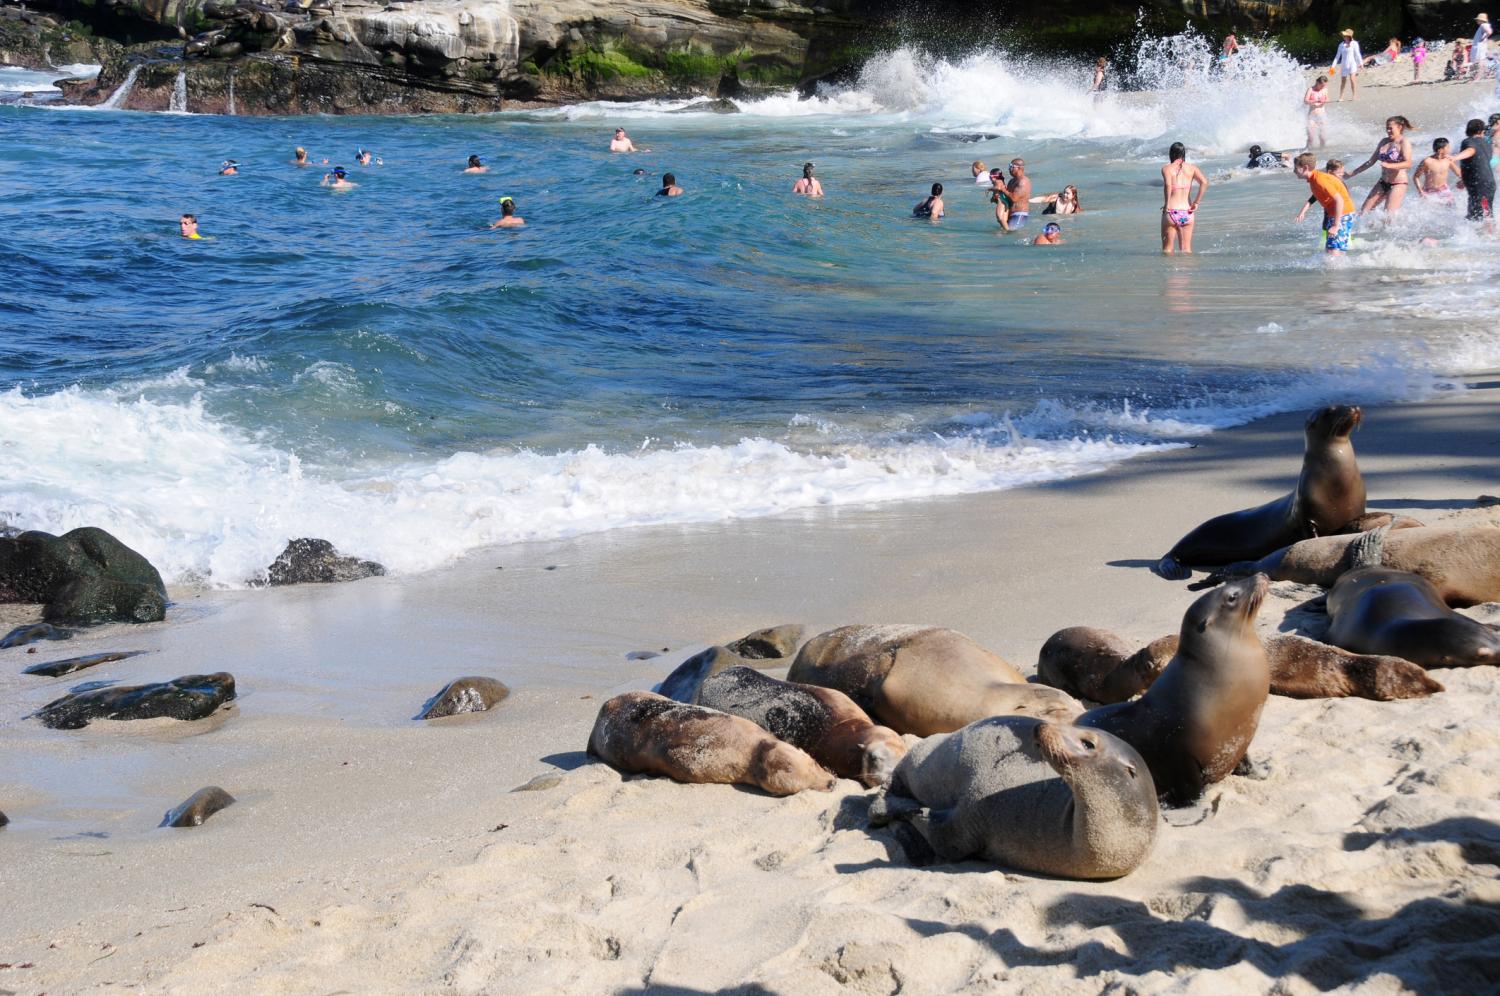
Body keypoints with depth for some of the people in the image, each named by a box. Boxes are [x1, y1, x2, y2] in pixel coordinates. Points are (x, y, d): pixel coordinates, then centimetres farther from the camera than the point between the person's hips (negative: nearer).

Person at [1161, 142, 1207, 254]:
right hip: (1187, 213, 3)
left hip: (1171, 212, -3)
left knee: (1168, 249, 8)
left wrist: (1166, 204, -16)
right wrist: (1196, 203, -3)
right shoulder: (1191, 168, 5)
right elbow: (1204, 182, -8)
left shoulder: (1167, 169, -4)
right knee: (1186, 249, 12)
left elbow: (1168, 185, -23)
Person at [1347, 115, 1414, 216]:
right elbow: (1371, 161, 18)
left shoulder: (1404, 142, -10)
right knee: (1364, 212, 1)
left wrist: (1388, 165, -36)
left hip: (1398, 184, -8)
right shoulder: (1384, 142, 11)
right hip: (1383, 182, 8)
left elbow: (1408, 163, -23)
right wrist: (1353, 173, 16)